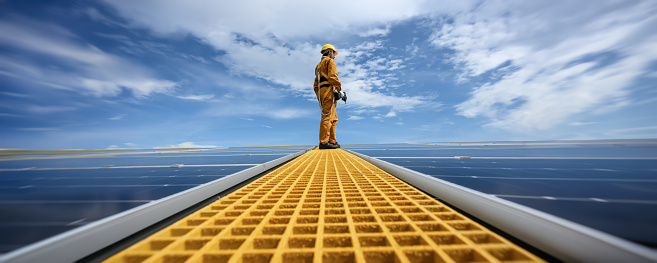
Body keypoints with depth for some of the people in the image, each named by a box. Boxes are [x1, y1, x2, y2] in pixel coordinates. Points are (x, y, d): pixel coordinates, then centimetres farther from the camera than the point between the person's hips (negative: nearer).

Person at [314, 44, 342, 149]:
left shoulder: (318, 65, 31)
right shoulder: (330, 61, 5)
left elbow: (315, 84, 26)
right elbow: (332, 77, -13)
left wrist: (319, 97, 22)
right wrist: (339, 89, -7)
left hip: (321, 92, 9)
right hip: (329, 90, -9)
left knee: (334, 119, 10)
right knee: (328, 117, -14)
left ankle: (332, 141, 8)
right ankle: (324, 142, -16)